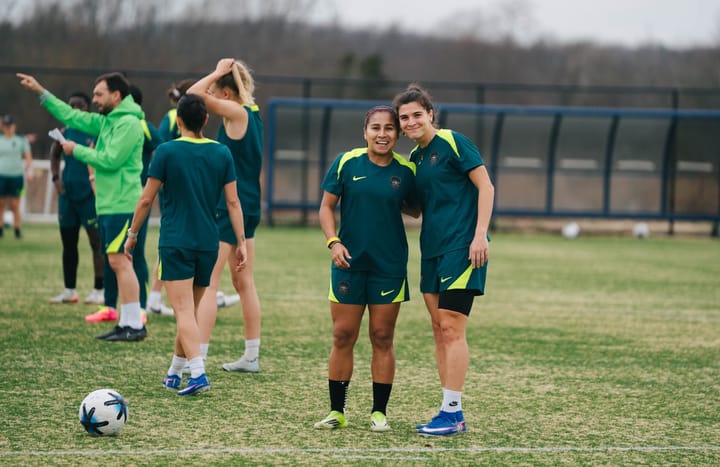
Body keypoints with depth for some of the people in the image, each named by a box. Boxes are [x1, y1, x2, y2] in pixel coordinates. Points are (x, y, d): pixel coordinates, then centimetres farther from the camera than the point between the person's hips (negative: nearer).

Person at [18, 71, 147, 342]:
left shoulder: (129, 123, -13)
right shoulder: (107, 121, 16)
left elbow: (111, 159, -20)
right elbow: (71, 117, 21)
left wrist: (77, 150, -9)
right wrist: (40, 92, 19)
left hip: (122, 205, -9)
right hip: (108, 204, 9)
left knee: (119, 260, -12)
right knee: (117, 263, 9)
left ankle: (135, 325, -12)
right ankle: (126, 323, 12)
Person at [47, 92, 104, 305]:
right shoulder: (64, 133, 8)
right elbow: (54, 155, 22)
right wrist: (56, 177, 9)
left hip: (90, 195, -6)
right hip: (68, 194, 6)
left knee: (96, 241, -3)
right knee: (68, 243, 9)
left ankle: (99, 290, 1)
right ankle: (69, 290, 17)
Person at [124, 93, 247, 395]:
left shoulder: (167, 152, -7)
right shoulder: (222, 153, 3)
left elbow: (146, 199, -5)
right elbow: (233, 202, 2)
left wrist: (132, 234, 7)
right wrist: (241, 242, 7)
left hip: (175, 243, -5)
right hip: (208, 244, 5)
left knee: (184, 311, -9)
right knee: (190, 311, 17)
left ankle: (198, 373, -23)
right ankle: (174, 374, 28)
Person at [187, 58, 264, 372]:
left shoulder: (237, 112, -15)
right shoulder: (252, 112, 10)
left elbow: (194, 94, -23)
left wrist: (217, 73, -13)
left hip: (228, 207, -10)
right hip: (249, 206, 10)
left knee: (207, 282, -8)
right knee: (244, 282, 15)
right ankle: (251, 357, 20)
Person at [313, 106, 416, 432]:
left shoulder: (406, 171, -1)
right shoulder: (346, 163, -3)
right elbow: (326, 207, 2)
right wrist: (333, 242, -10)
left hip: (389, 267, 0)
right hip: (349, 262, 0)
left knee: (382, 338, 4)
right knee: (342, 337, 3)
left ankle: (379, 412, 14)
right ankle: (337, 411, 13)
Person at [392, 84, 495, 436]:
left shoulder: (452, 143, -8)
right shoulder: (413, 158, 15)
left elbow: (485, 186, -10)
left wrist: (479, 235, -16)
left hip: (461, 247, -8)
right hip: (431, 249, 8)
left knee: (451, 328, -10)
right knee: (439, 329, 8)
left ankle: (452, 413, -6)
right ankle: (452, 413, 13)